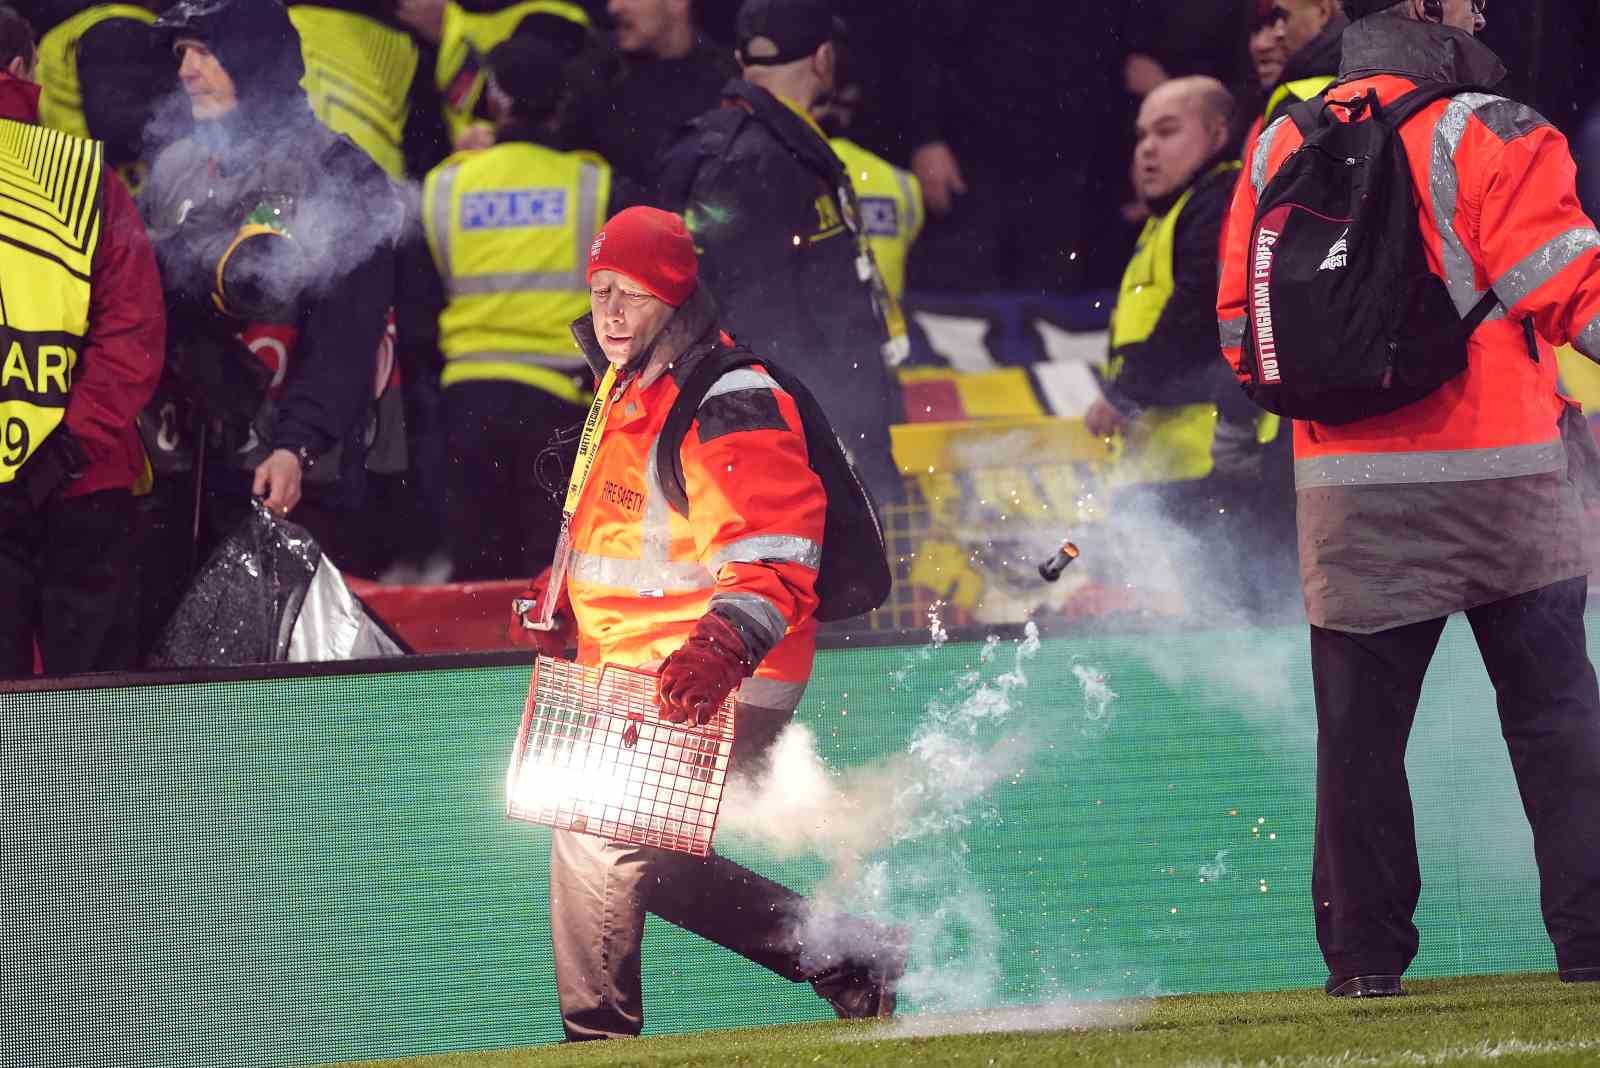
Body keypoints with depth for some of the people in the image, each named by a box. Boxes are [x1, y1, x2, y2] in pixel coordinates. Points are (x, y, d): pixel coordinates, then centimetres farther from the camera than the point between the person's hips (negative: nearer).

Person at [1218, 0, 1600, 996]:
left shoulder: (1278, 145, 8)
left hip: (1347, 493, 4)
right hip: (1499, 471, -4)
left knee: (1360, 728, 9)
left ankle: (1365, 954, 10)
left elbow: (1243, 326, 12)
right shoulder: (1485, 134, -8)